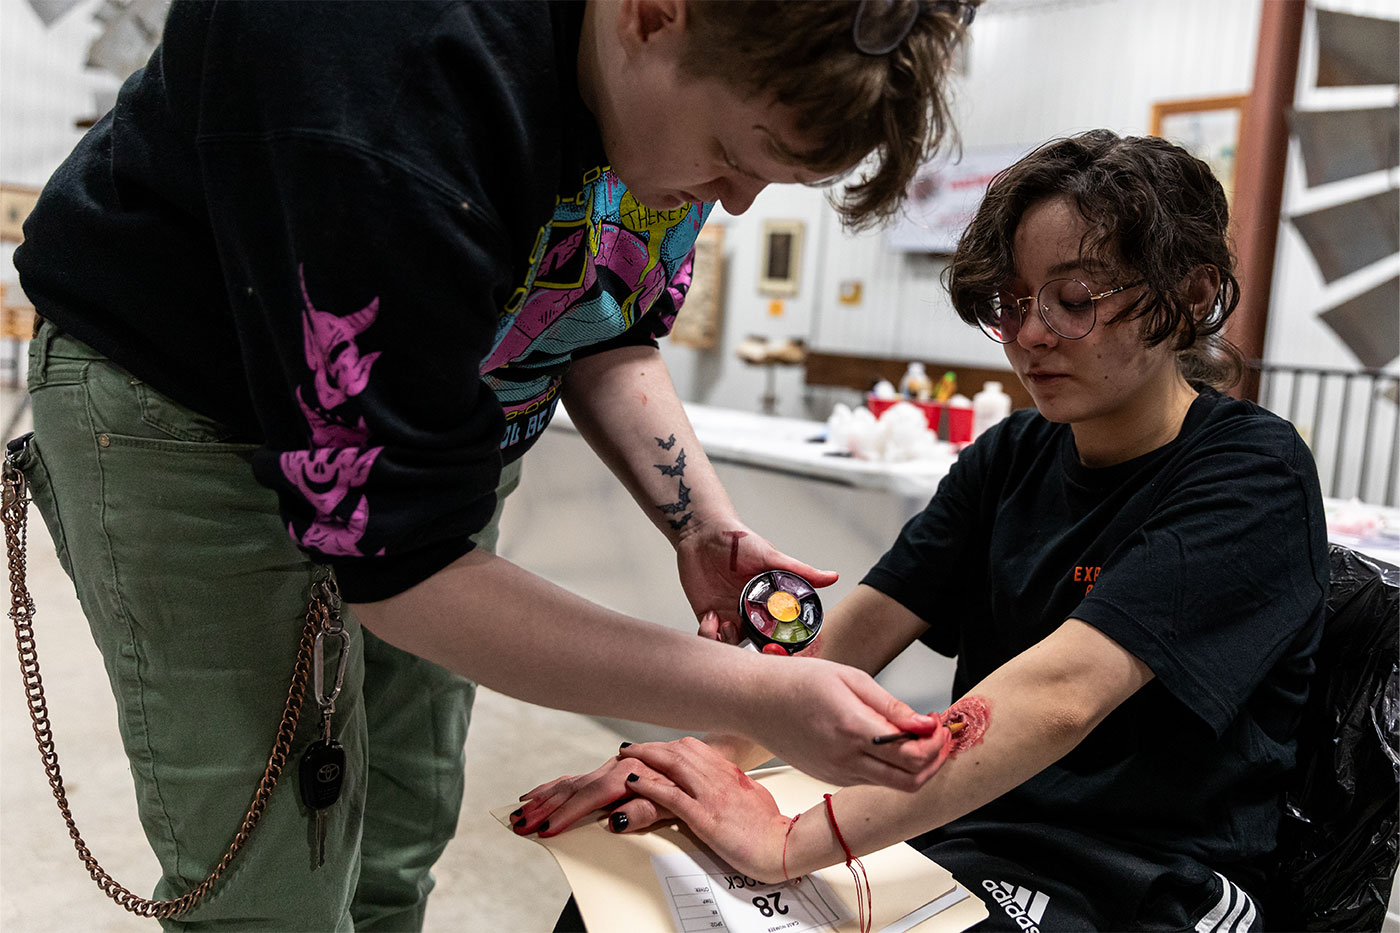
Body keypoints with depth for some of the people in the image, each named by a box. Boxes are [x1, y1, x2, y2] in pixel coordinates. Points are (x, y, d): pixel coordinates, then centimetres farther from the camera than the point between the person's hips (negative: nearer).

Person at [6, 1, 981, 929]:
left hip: (434, 408, 7)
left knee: (401, 848, 12)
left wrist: (702, 523, -14)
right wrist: (756, 696, -33)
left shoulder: (722, 92, -13)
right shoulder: (392, 81, -38)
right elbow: (395, 562, -34)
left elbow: (607, 336, 2)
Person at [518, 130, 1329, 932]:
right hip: (961, 845, 6)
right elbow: (853, 635, -5)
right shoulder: (1009, 458, 6)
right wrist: (718, 756, -22)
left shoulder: (1253, 475, -14)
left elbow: (1061, 694, -28)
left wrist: (795, 841, -35)